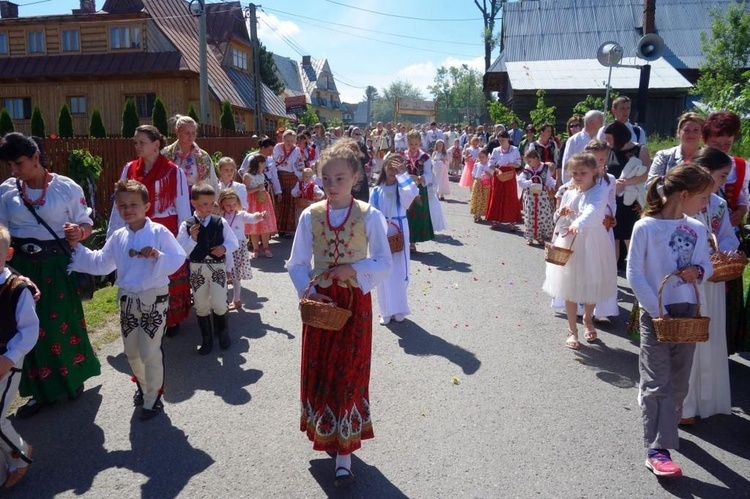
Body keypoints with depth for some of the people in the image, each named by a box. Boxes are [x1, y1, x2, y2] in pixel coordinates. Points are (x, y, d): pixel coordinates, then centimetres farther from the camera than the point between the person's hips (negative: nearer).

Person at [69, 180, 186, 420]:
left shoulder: (159, 232, -11)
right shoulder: (118, 237, 5)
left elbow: (178, 259, -15)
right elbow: (101, 264, 10)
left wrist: (158, 256, -30)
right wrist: (77, 247, 6)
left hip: (154, 299, -6)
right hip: (127, 299, 6)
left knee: (150, 352, 0)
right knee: (131, 351, 17)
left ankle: (152, 399, 19)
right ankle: (143, 386, 43)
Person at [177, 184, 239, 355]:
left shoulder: (220, 222, -2)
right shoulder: (187, 225, -6)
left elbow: (234, 242, 6)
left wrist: (224, 248, -13)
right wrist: (192, 238, -21)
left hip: (218, 267, 0)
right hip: (197, 268, 0)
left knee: (218, 303, -6)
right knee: (201, 306, 9)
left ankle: (222, 331, 24)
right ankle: (207, 338, 27)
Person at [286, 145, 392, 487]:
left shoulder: (369, 215, -9)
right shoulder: (310, 215, -2)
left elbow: (384, 263, -6)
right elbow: (296, 263, 2)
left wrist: (354, 271, -20)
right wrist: (308, 292, -12)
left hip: (354, 303, -2)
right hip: (320, 303, 3)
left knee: (348, 374, 3)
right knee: (317, 371, 14)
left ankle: (344, 450, 17)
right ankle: (324, 434, 38)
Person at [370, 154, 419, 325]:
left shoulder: (402, 188, -3)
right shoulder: (376, 191, 0)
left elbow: (413, 193, -27)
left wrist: (402, 174, -23)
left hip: (399, 234, -1)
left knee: (399, 272, 5)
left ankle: (399, 309, 20)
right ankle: (386, 311, 18)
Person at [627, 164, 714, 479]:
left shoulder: (697, 229, 4)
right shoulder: (645, 227, -12)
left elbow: (707, 266, 14)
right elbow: (634, 273, -12)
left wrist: (698, 271, -10)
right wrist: (656, 310, -16)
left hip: (688, 312, 6)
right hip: (655, 313, -5)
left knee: (678, 382, 15)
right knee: (657, 382, -4)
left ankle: (666, 426, 37)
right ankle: (656, 450, -1)